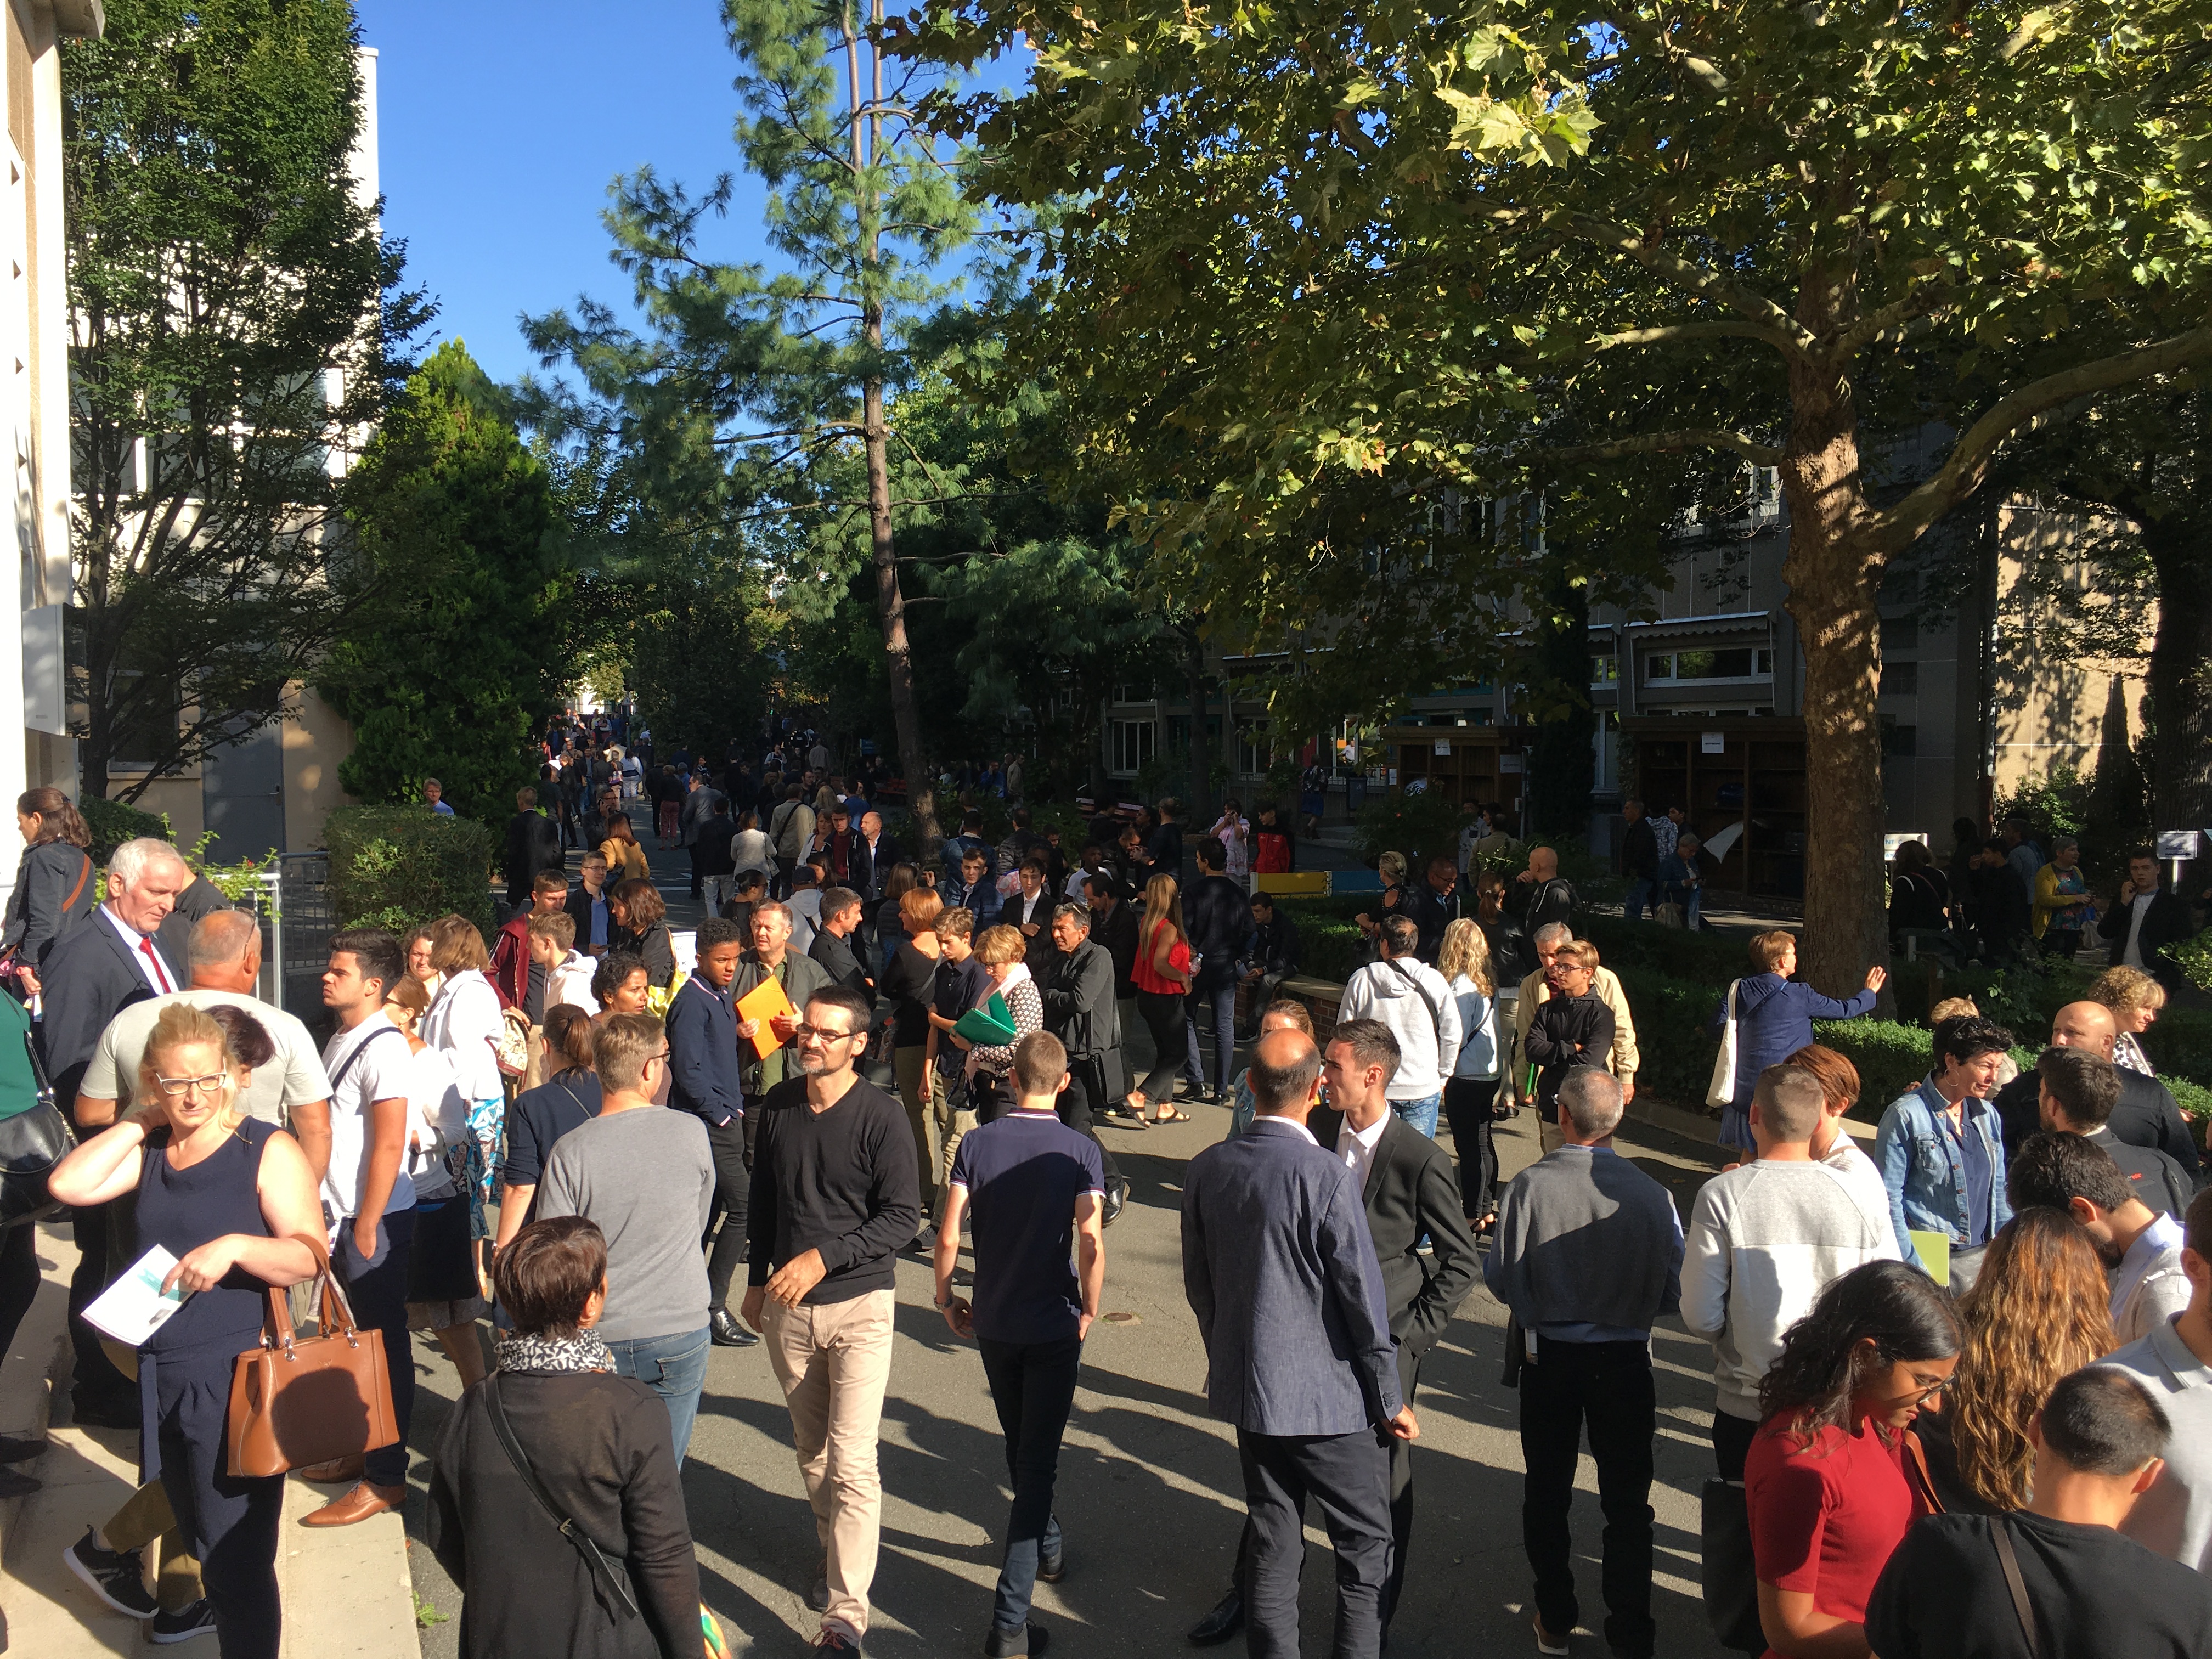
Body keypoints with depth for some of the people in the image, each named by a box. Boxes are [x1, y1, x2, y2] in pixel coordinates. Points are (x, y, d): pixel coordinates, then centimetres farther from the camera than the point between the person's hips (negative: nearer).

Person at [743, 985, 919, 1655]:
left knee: (851, 1463, -8)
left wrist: (823, 1256, -21)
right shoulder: (778, 1104, 1)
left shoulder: (881, 1117, -14)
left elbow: (903, 1218, -14)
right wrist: (758, 1281, 17)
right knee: (810, 1449, 18)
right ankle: (835, 1551, 40)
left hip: (858, 1305, -5)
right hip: (787, 1306, 5)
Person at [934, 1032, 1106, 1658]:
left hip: (992, 1322, 3)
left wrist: (946, 1299, 6)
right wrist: (1089, 1309, -3)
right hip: (1054, 1325, -3)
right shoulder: (1080, 1150, -12)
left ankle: (1046, 1546, 47)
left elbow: (948, 1237, -10)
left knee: (1021, 1445, 24)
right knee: (1038, 1459, 2)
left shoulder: (977, 1143, -6)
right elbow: (1091, 1242, -19)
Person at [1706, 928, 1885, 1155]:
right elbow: (1845, 1010, 2)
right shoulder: (1799, 996, -11)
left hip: (1744, 1091, 5)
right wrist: (1869, 992, 22)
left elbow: (1714, 1028, -1)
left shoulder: (1738, 990, 0)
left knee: (1749, 1156, 17)